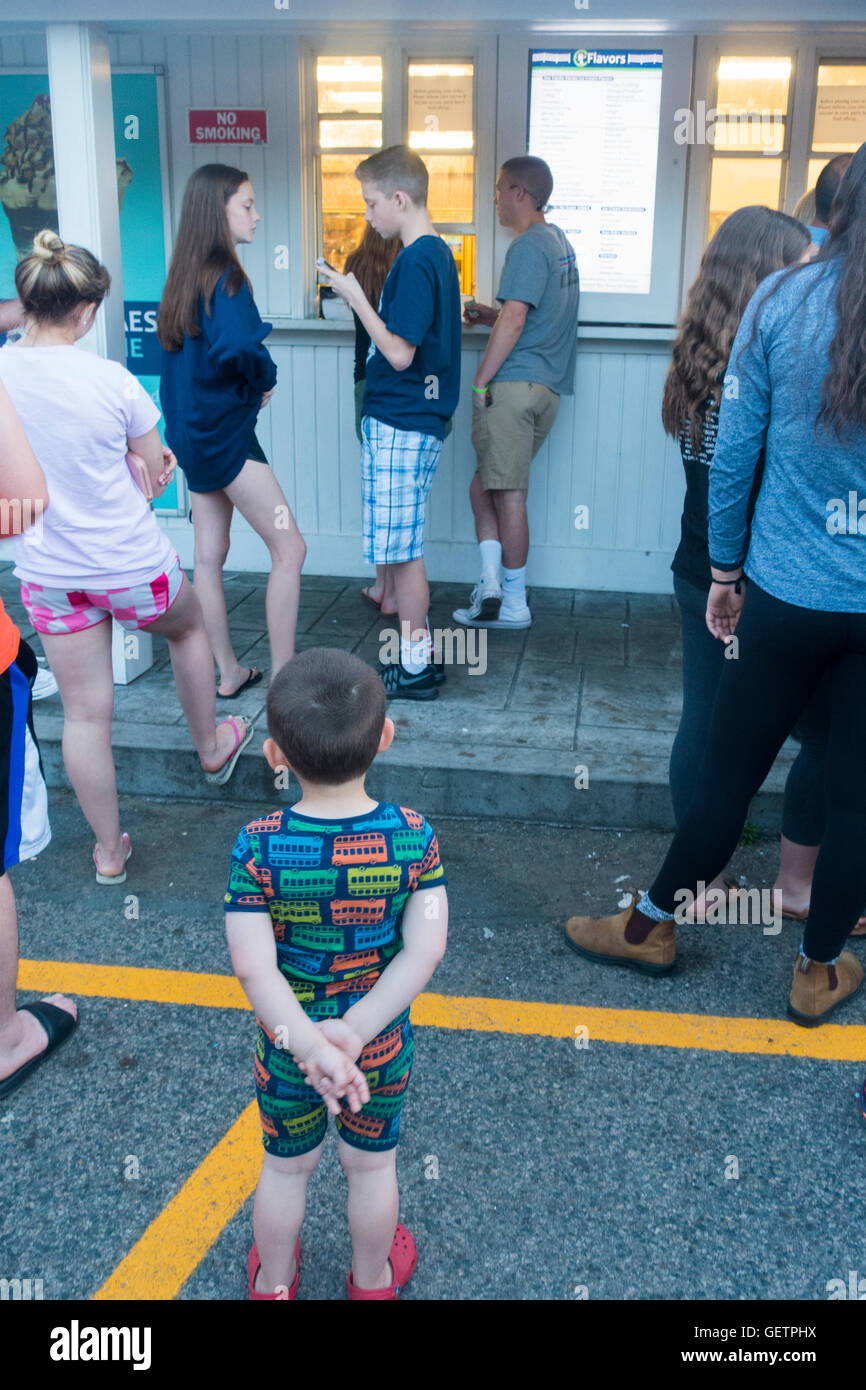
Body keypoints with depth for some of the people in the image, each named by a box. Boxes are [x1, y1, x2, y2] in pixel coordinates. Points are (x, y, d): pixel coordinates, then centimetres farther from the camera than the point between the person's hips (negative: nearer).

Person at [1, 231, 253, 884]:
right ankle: (212, 748, 49)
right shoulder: (112, 380, -18)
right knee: (187, 624, 30)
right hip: (133, 566, -2)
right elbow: (156, 476, -6)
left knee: (86, 712, 12)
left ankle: (108, 850, 26)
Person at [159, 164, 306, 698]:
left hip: (194, 433, 9)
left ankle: (227, 673, 22)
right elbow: (240, 347, -34)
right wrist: (266, 377, -13)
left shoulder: (188, 274, 10)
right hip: (228, 436, -9)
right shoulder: (226, 278, -16)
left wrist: (252, 381, 6)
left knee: (209, 556, 12)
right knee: (289, 550, -2)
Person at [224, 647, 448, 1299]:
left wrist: (308, 1045, -27)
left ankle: (274, 1283, 50)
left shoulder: (259, 846, -25)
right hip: (384, 1045, 1)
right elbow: (425, 952, -24)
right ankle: (373, 1280, 50)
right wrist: (356, 1031, -24)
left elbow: (254, 967, -27)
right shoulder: (414, 836, -22)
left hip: (286, 1045, 0)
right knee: (372, 1165, 26)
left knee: (286, 1166, 25)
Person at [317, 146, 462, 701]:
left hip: (400, 425, -10)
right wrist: (363, 298, 13)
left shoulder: (415, 263, -17)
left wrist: (356, 297, -14)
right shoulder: (439, 253, 14)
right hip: (415, 419, 10)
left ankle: (416, 670, 8)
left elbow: (399, 352, -21)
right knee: (406, 548, 16)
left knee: (401, 550, -2)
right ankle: (421, 655, 26)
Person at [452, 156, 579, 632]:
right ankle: (492, 584, 7)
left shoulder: (528, 246, -10)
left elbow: (514, 319, -18)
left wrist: (480, 381, -14)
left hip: (514, 383, -9)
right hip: (548, 387, 9)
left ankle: (513, 604, 3)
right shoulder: (560, 242, 20)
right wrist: (490, 315, 20)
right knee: (485, 484, 13)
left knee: (507, 492, -3)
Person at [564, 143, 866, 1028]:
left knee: (728, 774, 13)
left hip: (788, 595, 0)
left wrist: (725, 568, 8)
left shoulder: (783, 301, -6)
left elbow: (734, 449, -3)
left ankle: (650, 928, 31)